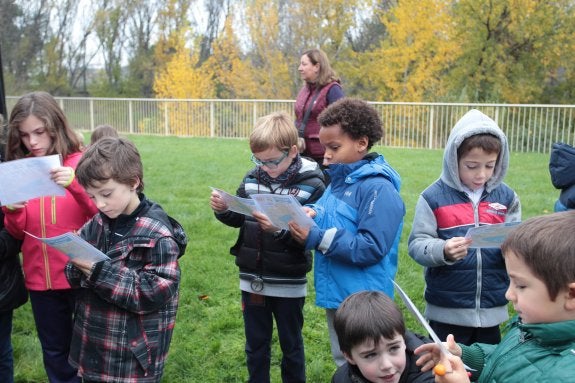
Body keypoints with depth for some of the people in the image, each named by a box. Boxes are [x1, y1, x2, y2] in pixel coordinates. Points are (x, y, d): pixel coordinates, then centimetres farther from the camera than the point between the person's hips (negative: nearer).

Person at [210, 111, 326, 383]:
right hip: (252, 280, 4)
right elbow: (239, 218, 11)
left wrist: (279, 229, -34)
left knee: (291, 345, 16)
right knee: (255, 344, 19)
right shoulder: (252, 178, 0)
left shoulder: (311, 184, -14)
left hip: (288, 284, -4)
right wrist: (223, 210, -9)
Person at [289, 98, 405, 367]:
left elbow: (371, 248, -25)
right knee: (343, 363, 24)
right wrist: (313, 213, -9)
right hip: (336, 293, 9)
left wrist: (316, 239, -27)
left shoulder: (378, 189, -20)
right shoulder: (339, 180, 7)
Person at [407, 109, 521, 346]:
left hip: (492, 310, 3)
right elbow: (417, 244, -11)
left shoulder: (506, 197, 3)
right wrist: (443, 251, -30)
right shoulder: (434, 197, -9)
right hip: (447, 310, -3)